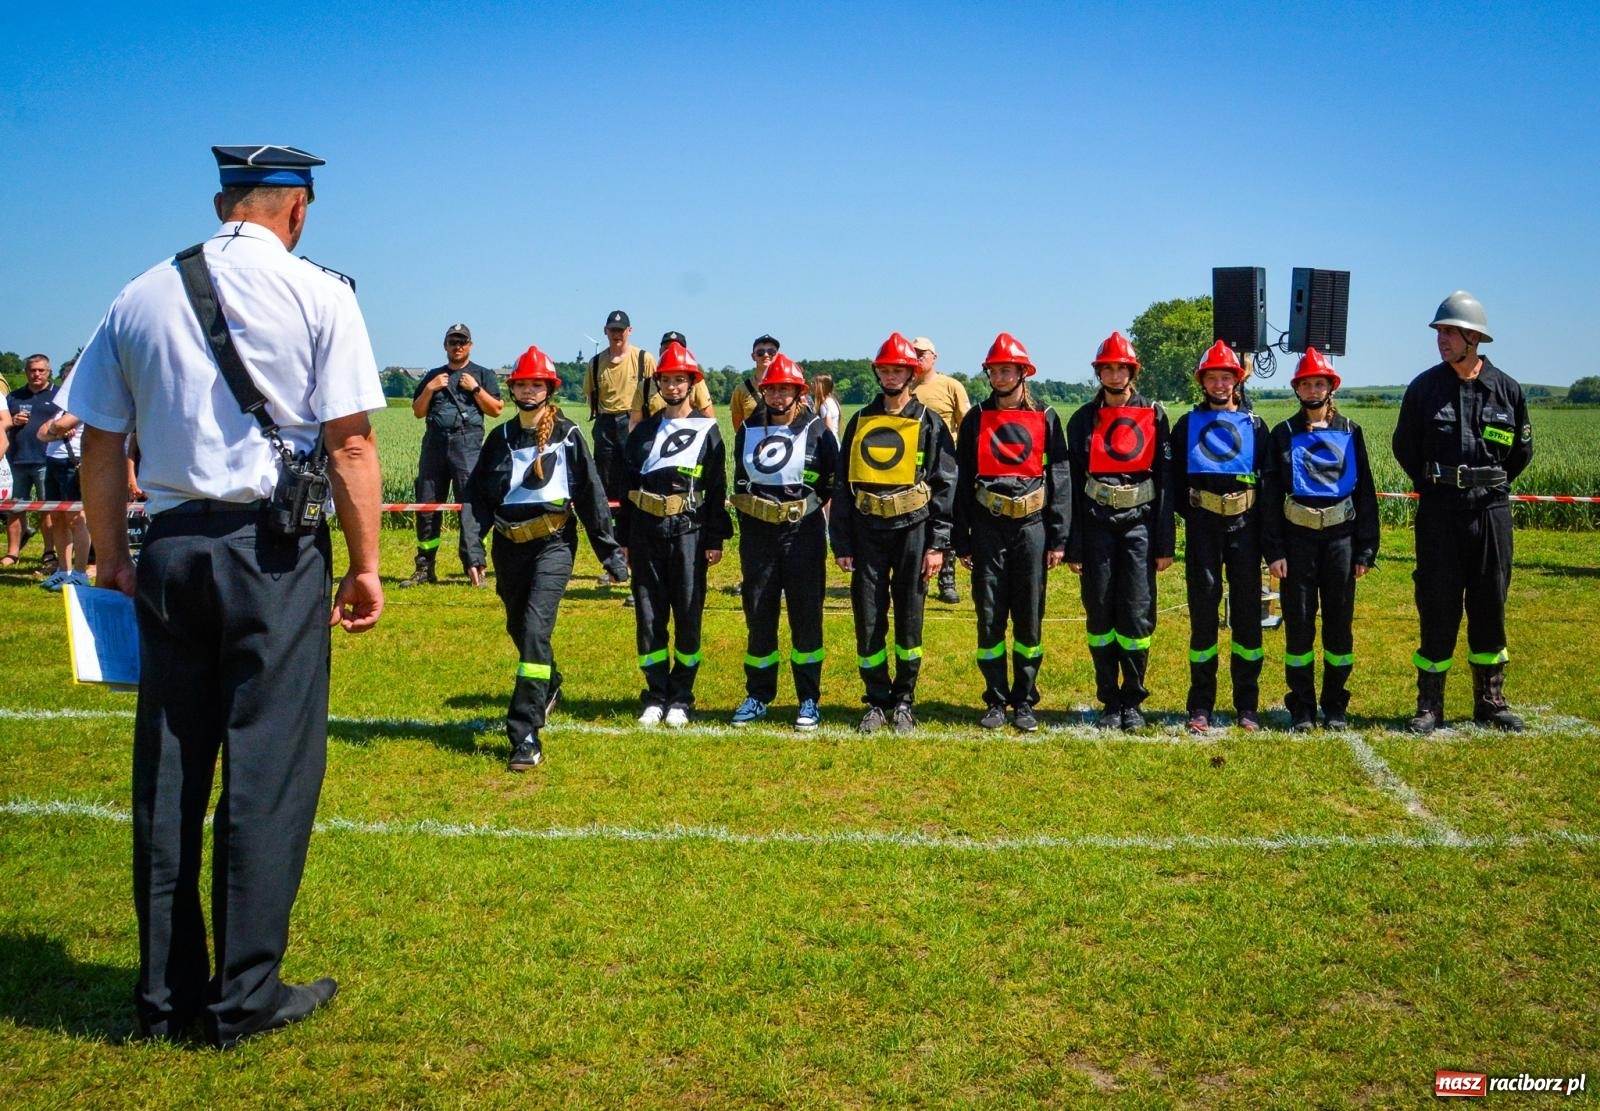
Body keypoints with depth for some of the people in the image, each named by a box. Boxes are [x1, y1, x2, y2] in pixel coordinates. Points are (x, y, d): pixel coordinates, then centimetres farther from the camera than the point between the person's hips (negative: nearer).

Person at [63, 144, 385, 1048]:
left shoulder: (140, 297, 9)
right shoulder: (319, 295, -2)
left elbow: (100, 445, 9)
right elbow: (350, 442, -8)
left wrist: (114, 560, 16)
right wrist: (366, 563, -3)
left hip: (170, 550, 4)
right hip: (276, 550, -4)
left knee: (168, 770, 10)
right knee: (269, 768, 2)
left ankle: (168, 993, 19)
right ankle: (247, 996, 8)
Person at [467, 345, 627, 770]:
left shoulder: (567, 435, 0)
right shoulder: (500, 439, 11)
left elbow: (591, 492, 1)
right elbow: (477, 493, 10)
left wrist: (609, 550, 0)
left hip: (553, 543, -5)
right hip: (509, 545, 5)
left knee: (535, 627, -19)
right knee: (519, 628, 16)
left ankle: (525, 735, -21)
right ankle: (549, 687, 47)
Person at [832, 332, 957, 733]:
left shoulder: (929, 423, 1)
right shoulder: (860, 420, 9)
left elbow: (946, 485, -2)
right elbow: (842, 484, 10)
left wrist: (937, 545, -8)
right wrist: (841, 544, 4)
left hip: (912, 530, -2)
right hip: (867, 531, 2)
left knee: (909, 620, 5)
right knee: (868, 621, 3)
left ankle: (903, 701, 17)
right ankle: (877, 701, 16)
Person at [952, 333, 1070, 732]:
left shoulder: (1045, 418, 4)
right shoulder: (975, 419, 7)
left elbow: (1059, 478, 3)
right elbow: (962, 482, 7)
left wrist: (1058, 540, -2)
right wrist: (962, 542, 3)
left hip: (1031, 526, -1)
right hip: (988, 529, 1)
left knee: (1029, 619, 4)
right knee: (989, 618, 2)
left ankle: (1025, 702, 14)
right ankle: (996, 701, 13)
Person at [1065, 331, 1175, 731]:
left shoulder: (1153, 416, 4)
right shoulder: (1083, 419, 6)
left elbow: (1166, 481, 3)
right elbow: (1073, 485, 5)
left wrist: (1165, 544, -1)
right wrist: (1073, 546, 0)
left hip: (1139, 523, -1)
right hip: (1097, 526, 1)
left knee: (1137, 616, -2)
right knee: (1100, 617, 5)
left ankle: (1133, 701, 11)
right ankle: (1110, 702, 16)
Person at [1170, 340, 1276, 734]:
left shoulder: (1254, 425, 8)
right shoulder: (1188, 424, 7)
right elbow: (1175, 478, 9)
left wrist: (1263, 527, 1)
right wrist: (1191, 513, 0)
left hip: (1244, 527, 1)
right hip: (1202, 529, -1)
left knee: (1247, 614, 3)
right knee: (1203, 613, 1)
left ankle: (1247, 705, 12)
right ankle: (1201, 706, 8)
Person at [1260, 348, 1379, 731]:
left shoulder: (1350, 432, 7)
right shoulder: (1284, 435, 5)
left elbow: (1365, 492, 7)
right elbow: (1271, 495, 3)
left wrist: (1366, 550, 2)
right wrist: (1274, 551, -5)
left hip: (1340, 538, 1)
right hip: (1297, 539, -1)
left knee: (1339, 624, 5)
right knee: (1299, 625, 1)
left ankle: (1335, 706, 16)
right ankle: (1302, 709, 10)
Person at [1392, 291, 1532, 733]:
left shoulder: (1507, 389, 2)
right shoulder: (1424, 386, -2)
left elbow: (1522, 449, 14)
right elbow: (1405, 447, 9)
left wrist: (1491, 484, 11)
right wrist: (1435, 485, 8)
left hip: (1491, 510, 1)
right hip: (1439, 511, -1)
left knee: (1490, 606, 8)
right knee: (1437, 608, 1)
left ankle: (1490, 702, 20)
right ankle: (1430, 704, 10)